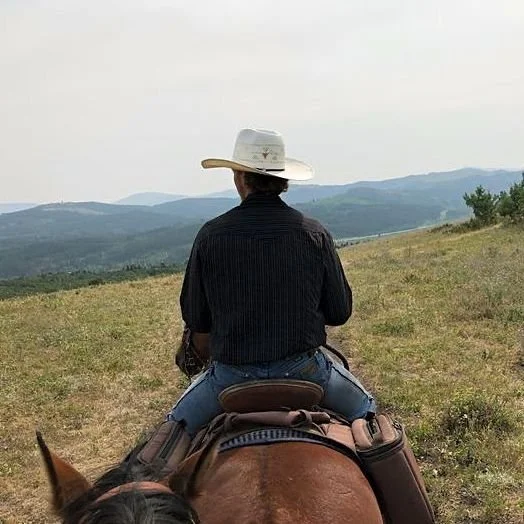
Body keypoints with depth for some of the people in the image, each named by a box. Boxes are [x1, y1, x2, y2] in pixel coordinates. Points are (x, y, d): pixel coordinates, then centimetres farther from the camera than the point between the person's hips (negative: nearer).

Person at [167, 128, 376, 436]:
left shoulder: (211, 235, -6)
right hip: (305, 369, 1)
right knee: (365, 409, 28)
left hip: (232, 373, 0)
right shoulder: (315, 234, -5)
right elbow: (340, 312, 2)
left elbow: (197, 321, 2)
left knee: (177, 424, 25)